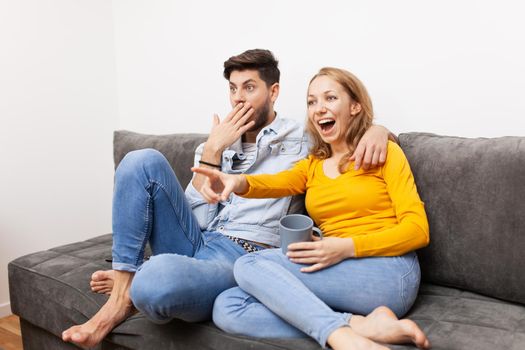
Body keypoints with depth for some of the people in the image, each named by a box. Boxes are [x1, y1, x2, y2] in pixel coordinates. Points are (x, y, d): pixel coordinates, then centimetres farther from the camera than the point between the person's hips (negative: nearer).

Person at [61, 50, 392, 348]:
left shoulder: (301, 140, 7)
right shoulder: (218, 144, 16)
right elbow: (198, 220, 6)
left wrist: (377, 130, -17)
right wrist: (213, 149, -2)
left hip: (243, 260, -5)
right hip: (196, 244, 5)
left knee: (158, 279, -39)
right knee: (144, 162, -14)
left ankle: (135, 291, 0)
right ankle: (124, 287, -11)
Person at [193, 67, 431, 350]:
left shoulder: (383, 151, 5)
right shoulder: (312, 165, 18)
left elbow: (418, 229, -4)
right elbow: (278, 182, -5)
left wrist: (347, 247, -18)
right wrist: (238, 182, -29)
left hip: (386, 273, -5)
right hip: (336, 276, 6)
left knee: (250, 265, -20)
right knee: (226, 309, -17)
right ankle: (362, 326, -25)